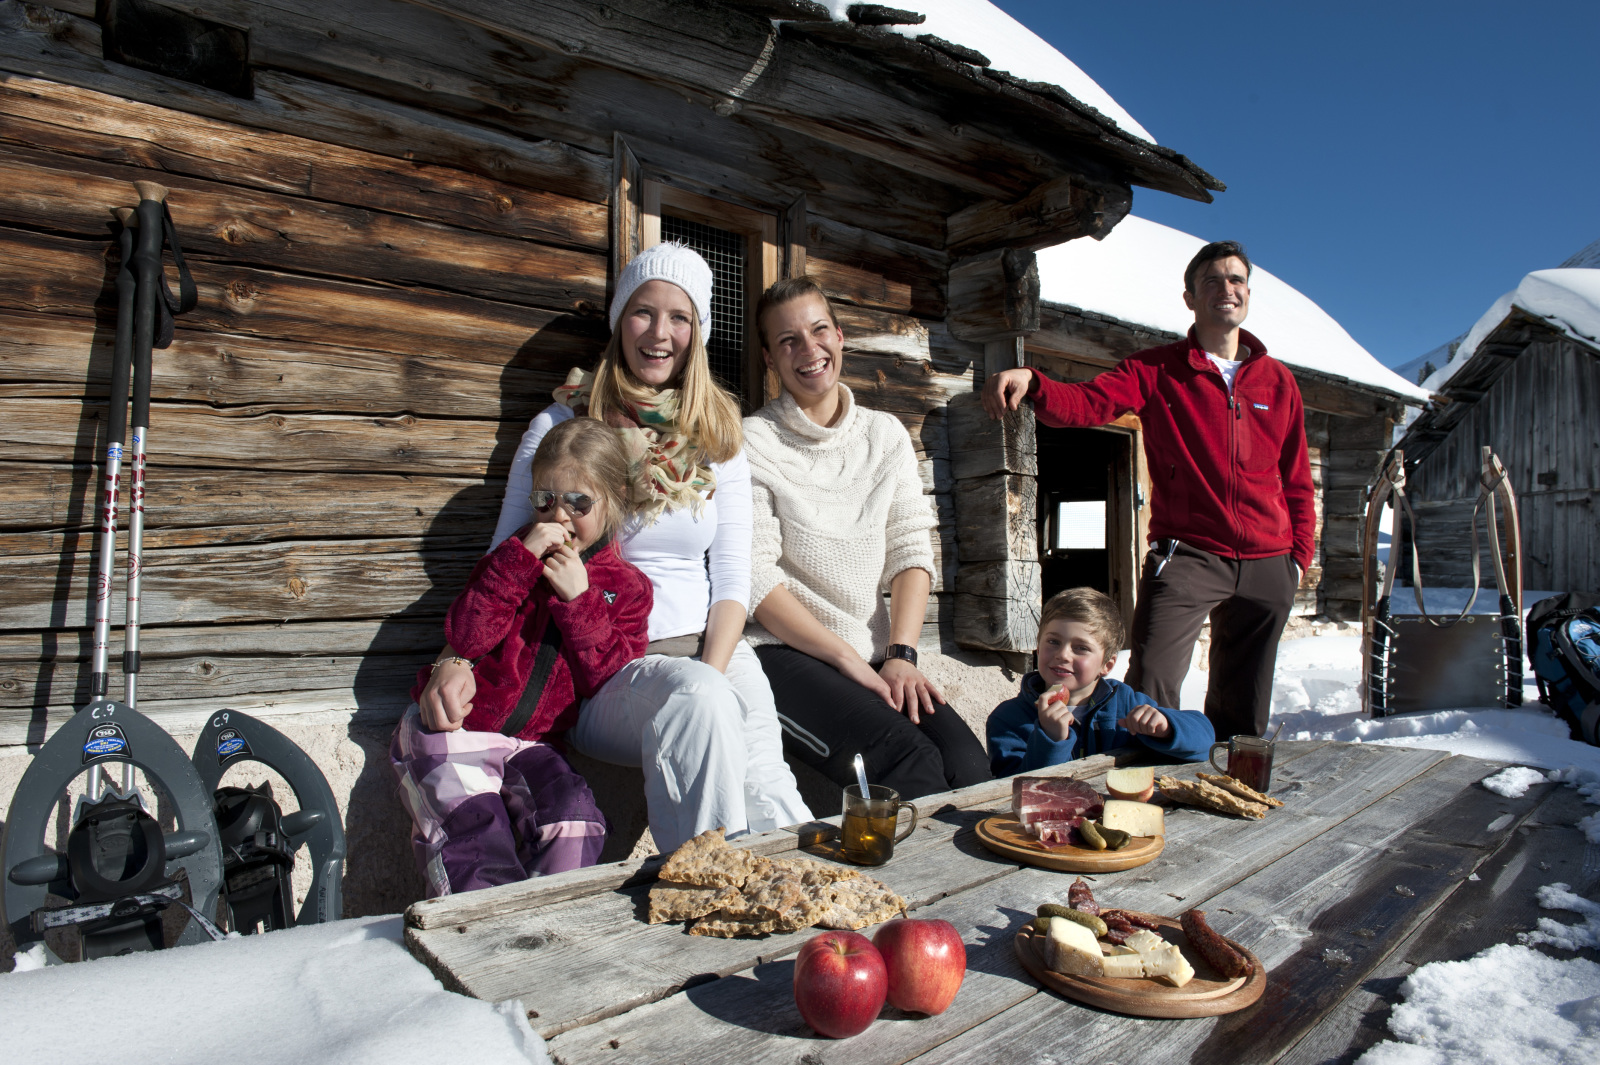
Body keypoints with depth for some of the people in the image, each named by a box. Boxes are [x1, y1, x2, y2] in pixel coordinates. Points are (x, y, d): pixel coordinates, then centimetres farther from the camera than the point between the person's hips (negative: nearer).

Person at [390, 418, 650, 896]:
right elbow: (465, 638, -9)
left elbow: (606, 679, -7)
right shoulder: (518, 554, 6)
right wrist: (519, 559, -17)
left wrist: (579, 599, -16)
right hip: (454, 728, 0)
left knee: (575, 823, -22)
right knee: (476, 839, -21)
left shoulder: (627, 587, 5)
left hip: (531, 743, 1)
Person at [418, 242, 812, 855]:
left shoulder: (719, 441, 13)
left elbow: (732, 581, 7)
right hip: (602, 668, -1)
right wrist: (459, 660, -14)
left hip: (710, 652, 2)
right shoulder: (559, 429, 5)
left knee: (763, 788, -30)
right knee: (693, 697, -35)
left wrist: (710, 677, -11)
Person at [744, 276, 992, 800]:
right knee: (912, 763, -26)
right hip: (782, 653, -4)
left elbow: (911, 551, 8)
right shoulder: (753, 443, -3)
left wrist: (900, 655, -6)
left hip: (873, 655, 5)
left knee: (969, 765, -19)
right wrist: (849, 660, -13)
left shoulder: (886, 435, 13)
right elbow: (754, 579, -10)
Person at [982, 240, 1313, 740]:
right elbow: (1086, 402, -17)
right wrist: (1031, 383, -37)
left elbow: (1297, 480, 17)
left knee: (1243, 714, 14)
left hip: (1267, 567, 4)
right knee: (1148, 697, -17)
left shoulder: (1278, 380, 12)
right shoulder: (1155, 370, 1)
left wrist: (1300, 556, 10)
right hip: (1187, 554, -4)